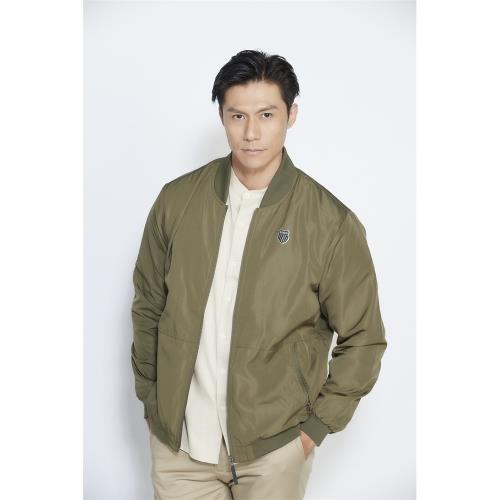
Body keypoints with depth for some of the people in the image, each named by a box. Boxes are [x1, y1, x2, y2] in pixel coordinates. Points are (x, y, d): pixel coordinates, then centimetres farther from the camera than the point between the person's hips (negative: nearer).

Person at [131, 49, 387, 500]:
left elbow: (363, 339, -4)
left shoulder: (332, 224, -11)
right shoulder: (177, 199, -4)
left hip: (274, 448, -1)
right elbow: (149, 305, 7)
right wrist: (150, 397, 7)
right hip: (177, 441, 2)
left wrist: (317, 427, -5)